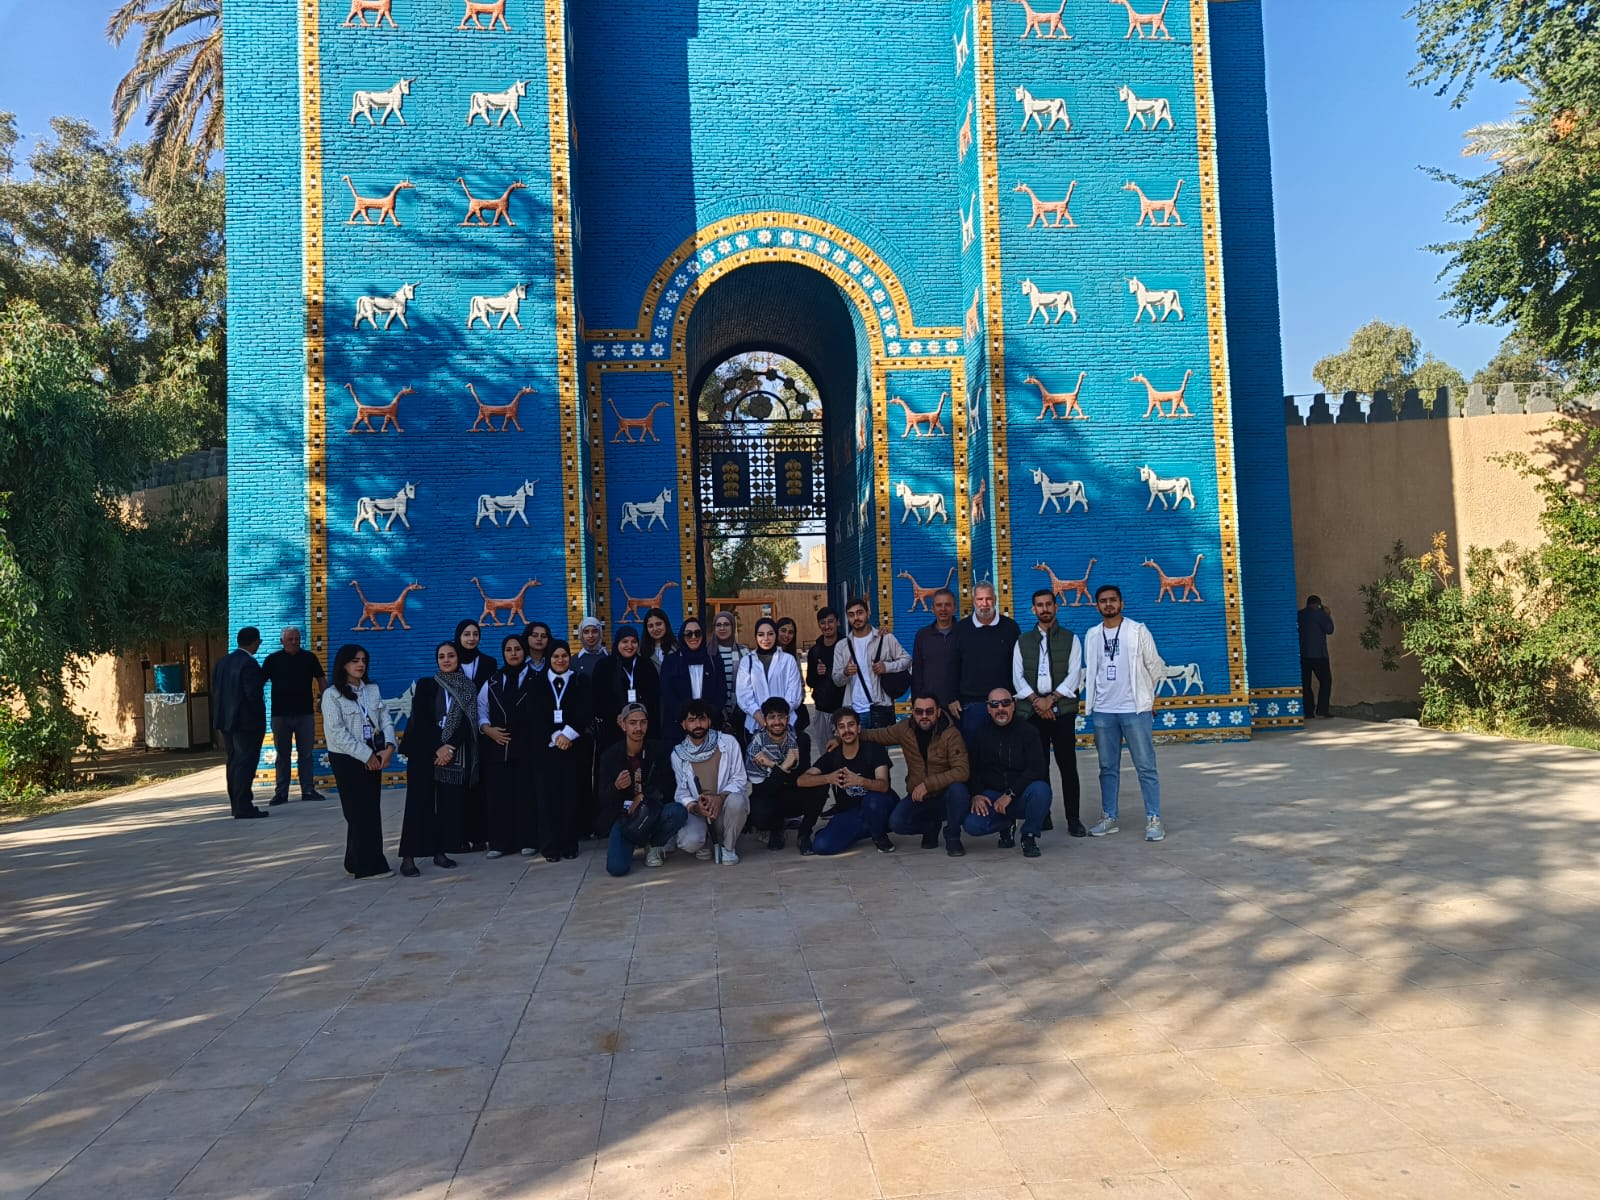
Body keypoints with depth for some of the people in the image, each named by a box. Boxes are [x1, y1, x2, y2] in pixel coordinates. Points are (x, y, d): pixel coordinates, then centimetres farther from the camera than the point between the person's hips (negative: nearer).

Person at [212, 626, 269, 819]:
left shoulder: (222, 663, 10)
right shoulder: (249, 664, -17)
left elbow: (215, 692, 11)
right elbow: (253, 693, -21)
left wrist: (221, 717, 15)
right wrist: (259, 716, -7)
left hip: (226, 720, 8)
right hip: (247, 722, -8)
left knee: (233, 762, 14)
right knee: (245, 763, -5)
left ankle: (236, 804, 20)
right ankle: (243, 807, -6)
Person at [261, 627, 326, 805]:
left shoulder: (309, 658, 5)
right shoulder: (273, 659, 2)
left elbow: (320, 680, 9)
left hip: (305, 712, 1)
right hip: (280, 714, -1)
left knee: (306, 754, 5)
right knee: (282, 755, 6)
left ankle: (308, 790, 11)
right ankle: (281, 793, 10)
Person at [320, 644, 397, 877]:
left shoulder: (373, 690, 11)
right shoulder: (332, 694, -6)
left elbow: (386, 720, 7)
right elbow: (337, 732, -13)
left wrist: (388, 748, -10)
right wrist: (366, 755, -15)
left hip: (373, 757, 6)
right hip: (347, 759, -5)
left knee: (372, 810, 7)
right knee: (359, 811, -5)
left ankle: (357, 861, 18)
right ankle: (369, 865, 0)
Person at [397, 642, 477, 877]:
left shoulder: (468, 688, 8)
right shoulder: (426, 685, 4)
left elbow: (468, 722, -1)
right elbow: (421, 719, -5)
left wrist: (450, 748, -13)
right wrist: (438, 748, -14)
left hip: (454, 752, 2)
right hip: (424, 752, -2)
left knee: (450, 803, 1)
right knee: (419, 802, -5)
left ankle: (440, 851, 11)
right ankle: (408, 857, -4)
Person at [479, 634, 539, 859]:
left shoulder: (536, 680, 3)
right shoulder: (492, 682, 12)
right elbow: (481, 710, 12)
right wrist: (487, 729, -5)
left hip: (527, 747, -2)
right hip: (497, 748, 3)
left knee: (526, 794, 0)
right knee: (499, 795, 2)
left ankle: (528, 841, 9)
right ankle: (499, 842, 9)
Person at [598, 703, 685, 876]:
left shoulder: (658, 750, -4)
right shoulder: (610, 755, -6)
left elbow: (668, 787, 0)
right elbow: (603, 799, -5)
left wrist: (644, 797, -16)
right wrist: (616, 787, -27)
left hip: (653, 813, 1)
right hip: (624, 815, -1)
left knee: (678, 811, -32)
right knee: (616, 867, -23)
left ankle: (654, 846, 0)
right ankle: (635, 841, 14)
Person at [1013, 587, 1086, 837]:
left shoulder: (1070, 639, 8)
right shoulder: (1023, 641, 13)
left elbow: (1074, 674, -2)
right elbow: (1017, 676, 5)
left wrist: (1051, 699, -12)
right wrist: (1036, 700, -9)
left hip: (1062, 709, -2)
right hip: (1032, 710, 2)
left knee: (1067, 765, -3)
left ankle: (1073, 819, 1)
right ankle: (1042, 816, 10)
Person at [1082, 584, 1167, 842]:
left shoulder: (1137, 630, -1)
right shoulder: (1092, 635, 9)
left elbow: (1155, 667, 3)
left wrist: (1148, 697, 5)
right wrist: (1092, 701, 12)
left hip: (1135, 709, -3)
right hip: (1102, 712, 4)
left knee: (1146, 767, -2)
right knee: (1108, 768, 9)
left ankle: (1153, 820, 2)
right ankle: (1109, 818, 16)